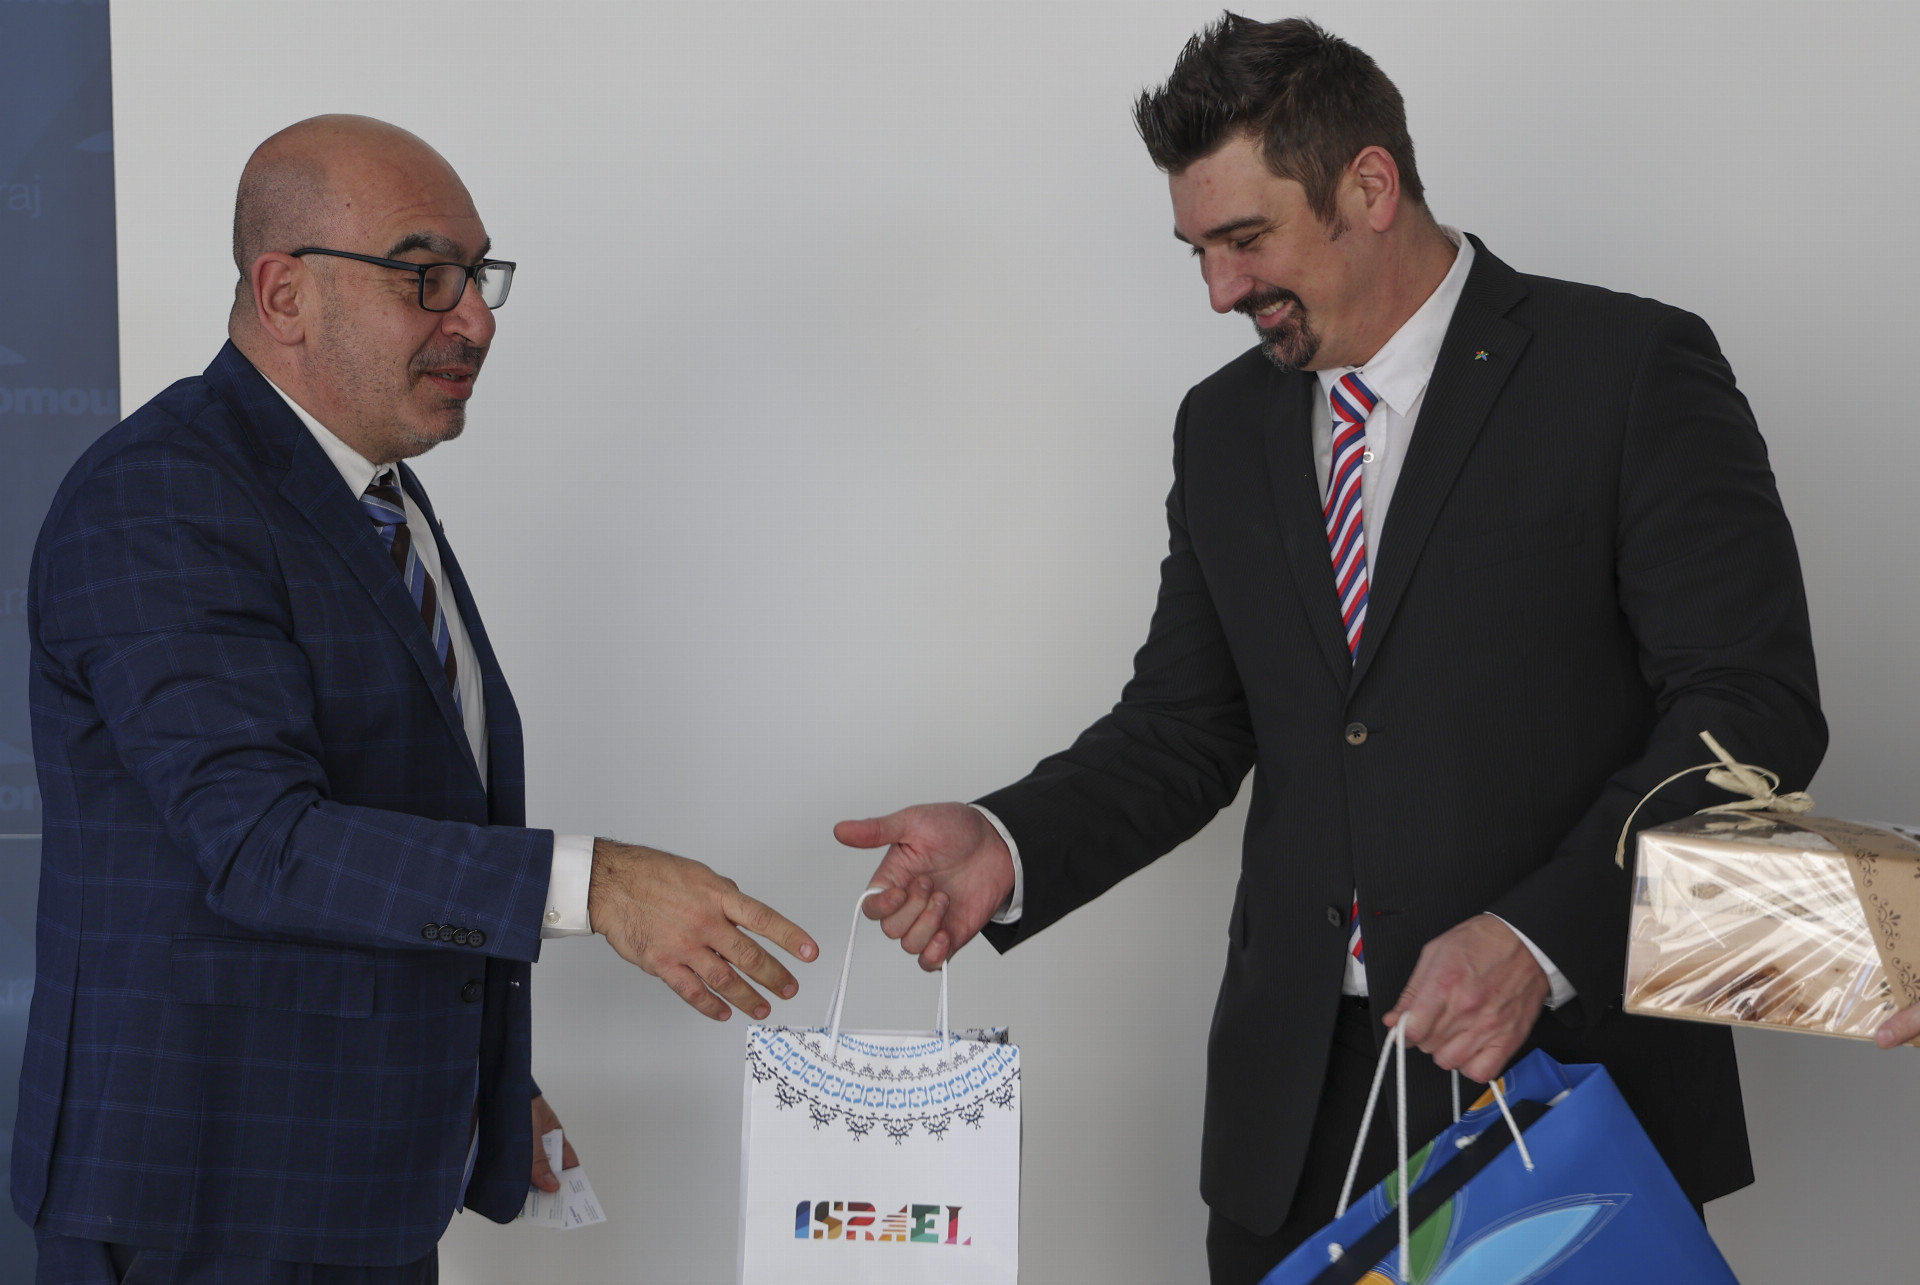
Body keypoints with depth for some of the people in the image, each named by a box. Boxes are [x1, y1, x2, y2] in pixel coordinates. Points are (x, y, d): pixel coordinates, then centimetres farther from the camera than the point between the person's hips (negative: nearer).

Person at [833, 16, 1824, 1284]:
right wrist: (1009, 844, -5)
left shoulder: (1633, 369, -6)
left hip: (1566, 1071, -4)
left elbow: (1753, 704, -12)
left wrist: (1542, 937, -23)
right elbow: (1187, 724, 14)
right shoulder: (1225, 426, 12)